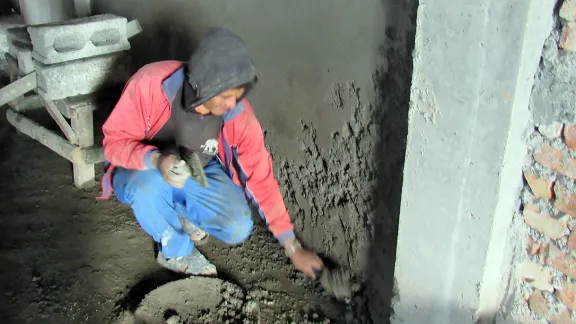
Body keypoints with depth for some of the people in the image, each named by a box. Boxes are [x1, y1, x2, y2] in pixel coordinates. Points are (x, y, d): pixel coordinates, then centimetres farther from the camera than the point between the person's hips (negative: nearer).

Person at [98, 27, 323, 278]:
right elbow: (114, 140, -22)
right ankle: (176, 250, -6)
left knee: (238, 229, -19)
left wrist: (293, 247, -15)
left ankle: (180, 215, 12)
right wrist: (156, 160, -46)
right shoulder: (151, 83, -32)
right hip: (144, 171, -1)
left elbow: (261, 177, -17)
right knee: (147, 185, -37)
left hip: (200, 175, 2)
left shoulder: (238, 113, -24)